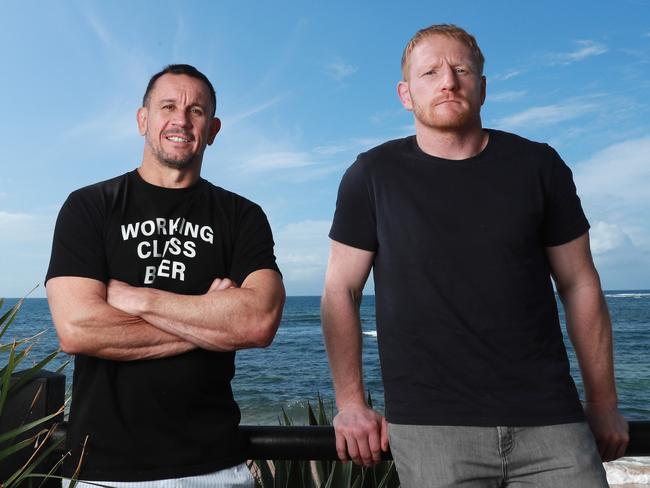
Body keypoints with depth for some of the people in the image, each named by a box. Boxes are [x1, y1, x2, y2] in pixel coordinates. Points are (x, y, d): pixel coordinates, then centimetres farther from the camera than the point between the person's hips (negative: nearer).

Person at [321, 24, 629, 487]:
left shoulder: (538, 166, 3)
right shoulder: (373, 175, -1)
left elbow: (580, 285, 7)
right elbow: (340, 291, 1)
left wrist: (604, 405, 9)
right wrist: (351, 404, -4)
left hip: (549, 419, 2)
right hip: (429, 427, -1)